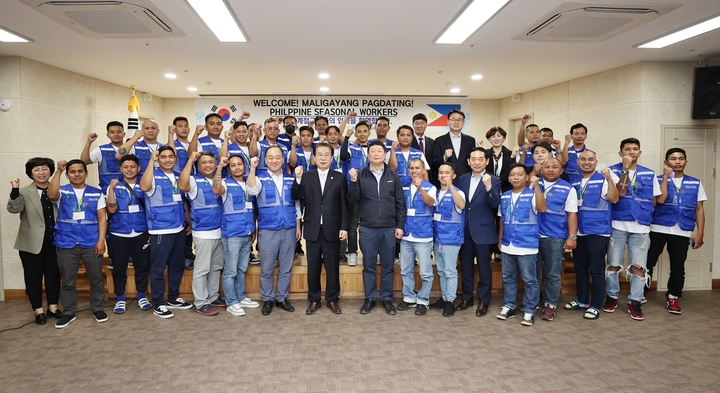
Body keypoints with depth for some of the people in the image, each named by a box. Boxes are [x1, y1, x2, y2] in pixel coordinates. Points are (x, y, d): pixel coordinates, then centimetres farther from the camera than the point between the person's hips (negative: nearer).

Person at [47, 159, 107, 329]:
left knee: (96, 278, 7)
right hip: (66, 243, 0)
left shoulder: (96, 193, 7)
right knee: (68, 281, 9)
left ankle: (97, 309, 22)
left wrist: (101, 240, -6)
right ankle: (69, 312, 22)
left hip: (92, 243, 0)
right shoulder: (62, 191, 5)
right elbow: (51, 195, -20)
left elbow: (102, 218, 3)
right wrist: (58, 171, -22)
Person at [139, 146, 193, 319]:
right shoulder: (153, 175, -6)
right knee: (158, 268, 1)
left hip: (179, 229, 7)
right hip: (160, 230, -7)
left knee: (177, 265, 15)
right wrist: (151, 161, -24)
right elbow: (144, 187, -30)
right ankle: (158, 304, 12)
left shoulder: (179, 177, 12)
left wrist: (189, 222, 16)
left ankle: (173, 298, 29)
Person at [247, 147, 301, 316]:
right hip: (268, 230, -2)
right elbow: (252, 191, -23)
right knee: (267, 269, 6)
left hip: (289, 230, 3)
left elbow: (296, 204, 11)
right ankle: (267, 299, 21)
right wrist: (252, 169, -32)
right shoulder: (260, 178, -1)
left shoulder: (291, 179, 7)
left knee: (286, 268, 10)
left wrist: (298, 227, 7)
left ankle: (282, 298, 24)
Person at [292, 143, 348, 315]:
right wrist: (298, 179, -22)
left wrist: (344, 227, -5)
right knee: (313, 266, 9)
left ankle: (332, 299, 22)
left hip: (332, 229, -1)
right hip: (312, 229, 1)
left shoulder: (339, 177, 2)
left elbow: (344, 205, 0)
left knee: (332, 266, 8)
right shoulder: (306, 176, 4)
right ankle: (314, 300, 21)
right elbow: (296, 197, -8)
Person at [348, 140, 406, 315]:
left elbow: (400, 203, 5)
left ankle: (387, 299, 21)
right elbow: (353, 200, -4)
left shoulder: (393, 176, 4)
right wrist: (353, 181, -18)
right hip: (367, 228, -1)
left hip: (389, 228, 1)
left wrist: (400, 225, 1)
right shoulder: (360, 175, 1)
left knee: (387, 266, 9)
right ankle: (370, 298, 21)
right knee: (369, 266, 8)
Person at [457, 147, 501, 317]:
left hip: (483, 230, -4)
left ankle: (483, 301, 17)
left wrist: (488, 186, -31)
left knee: (484, 267, 5)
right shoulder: (462, 179, 8)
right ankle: (467, 298, 27)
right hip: (464, 229, 4)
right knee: (465, 266, 13)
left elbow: (495, 205, -17)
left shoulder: (493, 180, -6)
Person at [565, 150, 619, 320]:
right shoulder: (575, 182, 11)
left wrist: (609, 179, -28)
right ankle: (582, 301, 28)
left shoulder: (603, 179, -5)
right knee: (580, 269, 14)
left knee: (596, 270, 1)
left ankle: (595, 306, 10)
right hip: (578, 232, 6)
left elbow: (614, 199, -19)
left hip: (598, 233, -6)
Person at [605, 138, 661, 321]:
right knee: (613, 264, 7)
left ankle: (634, 302, 14)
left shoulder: (649, 174, 10)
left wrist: (644, 212, 1)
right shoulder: (613, 170, -1)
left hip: (641, 227, 2)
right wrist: (625, 168, -17)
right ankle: (612, 296, 22)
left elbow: (653, 200, 16)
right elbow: (618, 193, -16)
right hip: (618, 225, -2)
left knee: (639, 266, 3)